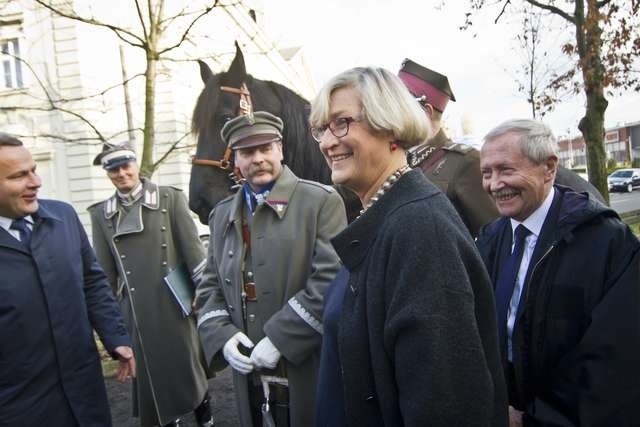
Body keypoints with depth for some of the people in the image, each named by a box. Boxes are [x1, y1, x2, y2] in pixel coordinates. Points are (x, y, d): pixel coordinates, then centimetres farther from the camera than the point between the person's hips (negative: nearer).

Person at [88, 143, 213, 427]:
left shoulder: (169, 198, -3)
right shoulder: (101, 214, 4)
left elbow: (192, 248, -3)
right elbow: (105, 271, 7)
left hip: (175, 303, -2)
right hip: (136, 311, 2)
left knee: (190, 364, 9)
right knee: (152, 372, 11)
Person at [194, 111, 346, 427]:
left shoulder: (322, 202, -8)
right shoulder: (222, 215, 10)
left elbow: (331, 280, -17)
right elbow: (210, 288, 12)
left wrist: (280, 340, -18)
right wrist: (223, 336, -5)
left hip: (311, 371, -4)